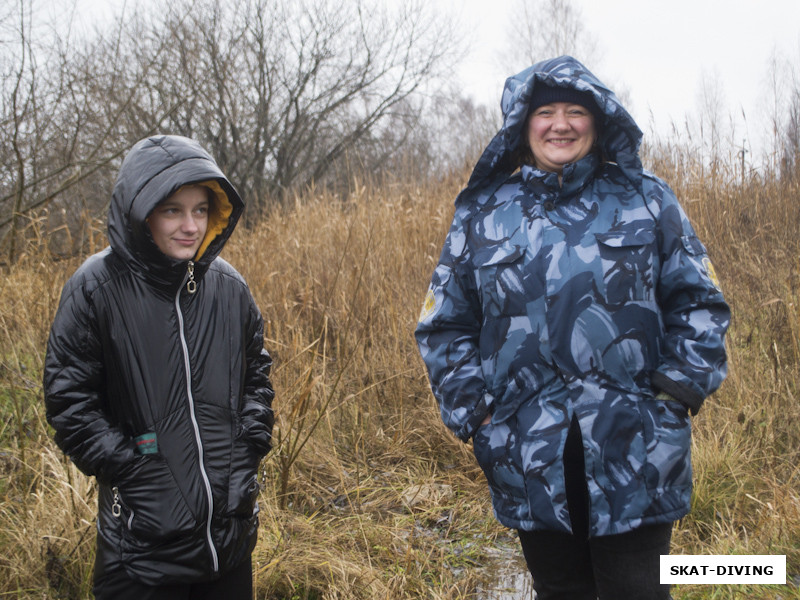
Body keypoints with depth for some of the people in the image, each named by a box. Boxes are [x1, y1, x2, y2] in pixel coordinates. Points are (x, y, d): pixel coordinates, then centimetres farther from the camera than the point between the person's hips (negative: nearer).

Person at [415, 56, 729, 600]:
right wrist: (473, 409, 1)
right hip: (532, 453, 2)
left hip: (636, 452, -1)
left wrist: (684, 386, -4)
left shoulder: (646, 200, 6)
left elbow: (699, 301, 8)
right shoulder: (482, 212, 8)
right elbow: (445, 324, 11)